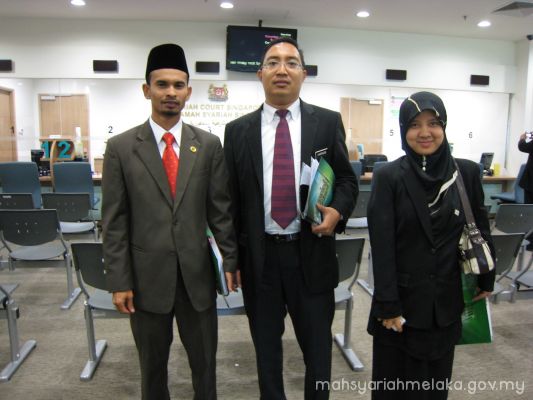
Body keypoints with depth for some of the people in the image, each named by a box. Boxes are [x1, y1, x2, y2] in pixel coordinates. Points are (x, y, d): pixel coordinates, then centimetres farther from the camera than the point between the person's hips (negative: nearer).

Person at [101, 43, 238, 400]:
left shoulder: (209, 145, 1)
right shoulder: (121, 147, -2)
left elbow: (221, 209, 3)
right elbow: (114, 222, -3)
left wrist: (231, 260, 1)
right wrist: (119, 281, -5)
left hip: (198, 274, 1)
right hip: (147, 276, 0)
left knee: (205, 362, 15)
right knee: (153, 366, 17)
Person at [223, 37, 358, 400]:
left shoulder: (328, 122, 1)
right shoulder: (238, 130, 3)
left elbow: (347, 179, 6)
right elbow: (230, 196, 5)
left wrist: (337, 211, -16)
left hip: (312, 251, 0)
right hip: (259, 255, 1)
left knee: (317, 346, 14)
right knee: (266, 346, 18)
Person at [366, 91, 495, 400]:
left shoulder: (468, 172, -1)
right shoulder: (388, 177, -10)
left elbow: (480, 231, 9)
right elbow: (382, 247, -12)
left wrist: (486, 280, 13)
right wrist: (388, 306, -14)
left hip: (447, 300, 3)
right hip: (402, 298, -2)